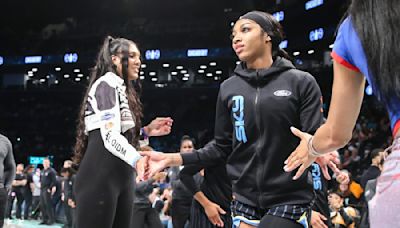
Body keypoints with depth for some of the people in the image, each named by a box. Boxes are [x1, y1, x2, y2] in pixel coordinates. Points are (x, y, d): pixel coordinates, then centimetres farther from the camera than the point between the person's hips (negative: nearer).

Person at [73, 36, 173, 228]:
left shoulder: (122, 89, 23)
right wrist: (137, 160, -37)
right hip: (100, 178, -10)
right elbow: (110, 136, -21)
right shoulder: (107, 83, -7)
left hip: (121, 179, 10)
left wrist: (147, 131, 7)